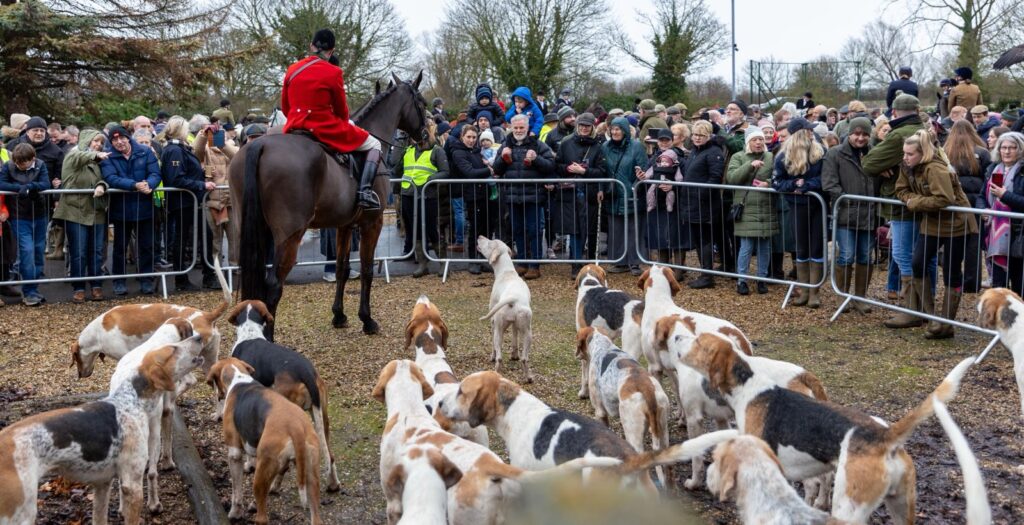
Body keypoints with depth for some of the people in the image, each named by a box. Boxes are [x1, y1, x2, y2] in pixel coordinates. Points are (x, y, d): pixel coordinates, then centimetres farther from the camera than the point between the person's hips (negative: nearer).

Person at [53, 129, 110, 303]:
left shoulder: (99, 162, 16)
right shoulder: (73, 155, -1)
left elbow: (105, 178, 2)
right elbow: (78, 157, -25)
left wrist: (102, 185, -22)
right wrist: (95, 155, -45)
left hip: (97, 212, 5)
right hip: (76, 210, -5)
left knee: (96, 251, 7)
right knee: (78, 253, -3)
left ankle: (96, 286, 15)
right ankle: (78, 288, 3)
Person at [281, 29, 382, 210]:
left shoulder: (292, 70, 6)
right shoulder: (333, 72, -9)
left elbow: (285, 107, 12)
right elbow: (342, 110, 0)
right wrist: (344, 123, 22)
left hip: (294, 127, 5)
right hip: (326, 128, -5)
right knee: (374, 145, 9)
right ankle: (365, 192, -10)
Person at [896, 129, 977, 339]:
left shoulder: (935, 169, -25)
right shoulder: (908, 167, 0)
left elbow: (944, 199, -32)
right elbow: (902, 190, 5)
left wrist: (915, 203, -23)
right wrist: (913, 199, -16)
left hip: (954, 225, -8)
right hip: (931, 224, 8)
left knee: (951, 274, 1)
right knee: (917, 265, -1)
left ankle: (946, 324, 8)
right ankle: (928, 313, 13)